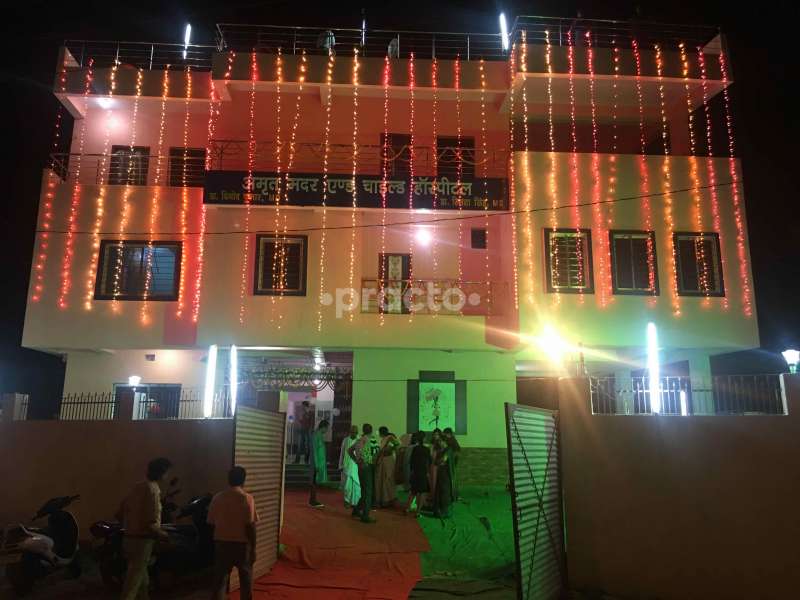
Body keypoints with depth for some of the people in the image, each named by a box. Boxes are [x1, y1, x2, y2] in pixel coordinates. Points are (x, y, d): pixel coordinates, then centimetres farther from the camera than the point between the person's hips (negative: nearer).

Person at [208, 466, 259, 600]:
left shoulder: (217, 498, -1)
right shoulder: (247, 499, -13)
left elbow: (211, 523, 4)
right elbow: (250, 526, -14)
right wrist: (253, 548, -6)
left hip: (222, 544, 3)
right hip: (242, 544, -3)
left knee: (220, 580, 9)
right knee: (246, 579, 13)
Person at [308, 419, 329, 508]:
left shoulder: (320, 435, 13)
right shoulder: (315, 435, -15)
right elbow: (314, 450, -18)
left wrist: (324, 462, 17)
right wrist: (316, 464, -20)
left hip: (321, 462, 9)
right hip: (317, 462, -9)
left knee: (316, 482, 11)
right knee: (315, 481, -5)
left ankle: (312, 500, 17)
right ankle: (313, 501, 0)